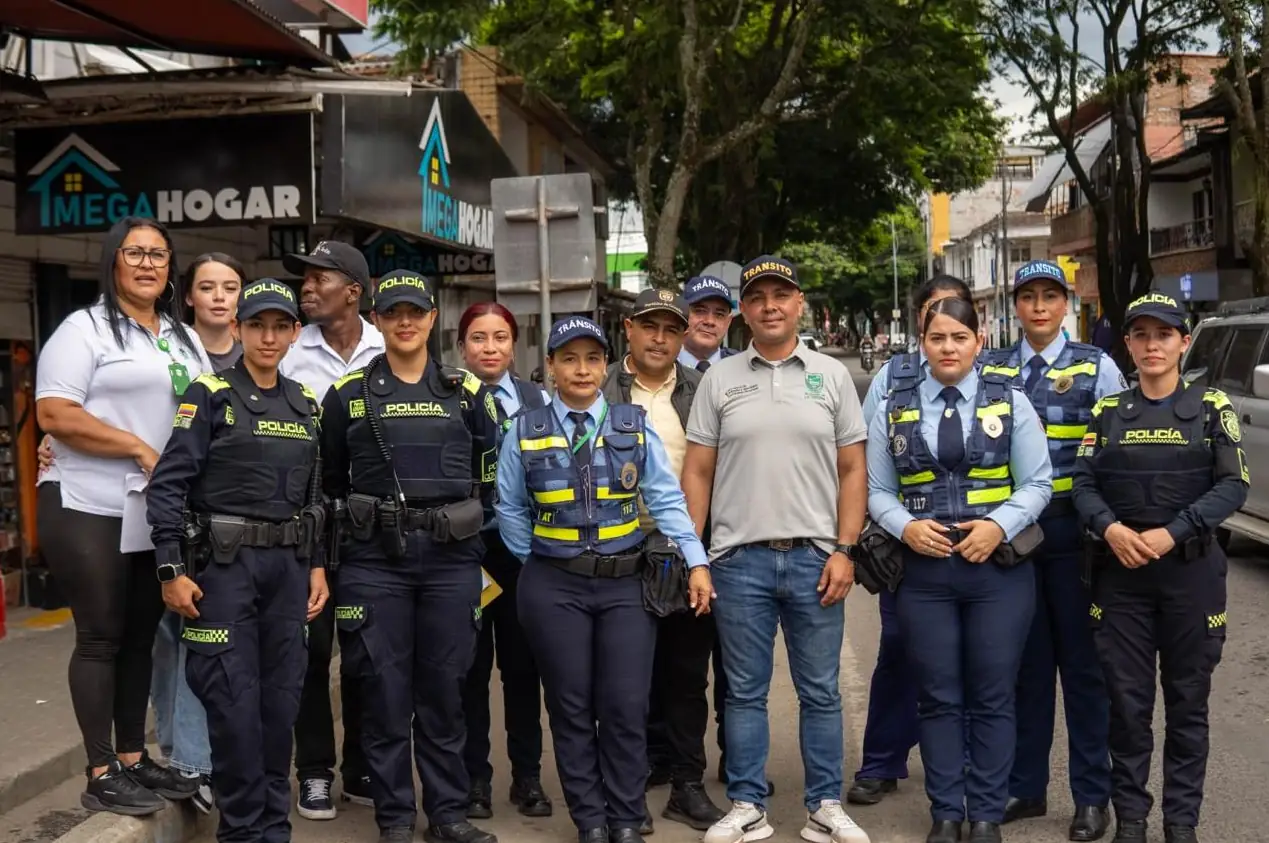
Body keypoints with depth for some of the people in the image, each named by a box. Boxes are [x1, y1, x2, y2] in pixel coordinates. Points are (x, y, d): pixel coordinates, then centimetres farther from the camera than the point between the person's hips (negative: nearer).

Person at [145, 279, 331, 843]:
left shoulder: (306, 405, 12)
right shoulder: (210, 396, -4)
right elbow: (168, 484, -9)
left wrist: (317, 566, 10)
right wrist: (172, 571, -14)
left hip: (287, 565, 5)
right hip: (224, 562, -5)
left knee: (282, 697, 8)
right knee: (234, 701, -3)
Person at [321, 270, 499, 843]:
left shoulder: (467, 391, 8)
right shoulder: (347, 394, 5)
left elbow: (489, 474, 14)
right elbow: (328, 481, 12)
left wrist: (466, 526, 10)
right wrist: (359, 523, 10)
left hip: (452, 558, 1)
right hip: (374, 559, -1)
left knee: (444, 688, 6)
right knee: (385, 690, 2)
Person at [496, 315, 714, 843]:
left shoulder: (635, 426, 1)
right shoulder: (525, 432, 1)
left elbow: (666, 500, -2)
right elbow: (510, 510, 11)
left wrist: (696, 562, -9)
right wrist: (539, 562, 7)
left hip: (626, 583, 0)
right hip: (554, 587, 0)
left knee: (626, 707, 2)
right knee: (571, 707, 7)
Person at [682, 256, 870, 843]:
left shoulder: (832, 376, 6)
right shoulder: (719, 379, 5)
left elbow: (853, 470, 5)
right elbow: (697, 472, 5)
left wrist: (844, 550, -3)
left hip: (815, 557, 0)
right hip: (739, 559, 0)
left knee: (820, 692, 8)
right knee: (745, 692, 8)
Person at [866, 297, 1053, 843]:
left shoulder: (1010, 402, 3)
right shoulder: (894, 410, 6)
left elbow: (1037, 483, 2)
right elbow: (878, 492, 8)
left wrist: (999, 525, -14)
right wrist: (906, 526, -11)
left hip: (998, 567, -1)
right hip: (923, 570, 1)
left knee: (992, 698, 6)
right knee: (938, 698, 8)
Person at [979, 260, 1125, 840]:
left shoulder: (1097, 368, 1)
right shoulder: (990, 370, 7)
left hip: (1075, 533, -2)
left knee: (1082, 662, 6)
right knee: (1024, 662, 12)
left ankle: (1092, 795, 18)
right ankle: (1024, 786, 25)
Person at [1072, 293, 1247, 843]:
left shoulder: (1211, 407, 2)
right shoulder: (1108, 411, 8)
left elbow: (1234, 485, -6)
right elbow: (1084, 483, 1)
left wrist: (1172, 533, -18)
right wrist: (1110, 528, -18)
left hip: (1192, 570, -1)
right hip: (1120, 572, 1)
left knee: (1188, 700, 6)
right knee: (1127, 700, 5)